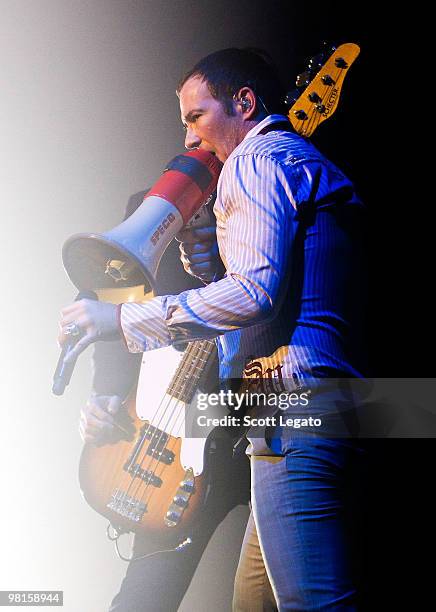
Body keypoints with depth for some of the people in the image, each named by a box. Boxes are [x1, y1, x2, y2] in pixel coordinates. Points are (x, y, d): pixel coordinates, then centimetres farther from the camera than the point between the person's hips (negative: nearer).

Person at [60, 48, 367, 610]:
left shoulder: (258, 159, -3)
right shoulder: (310, 167, 28)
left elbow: (256, 291, -19)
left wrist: (123, 319, -13)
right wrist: (193, 239, 19)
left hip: (295, 414, -11)